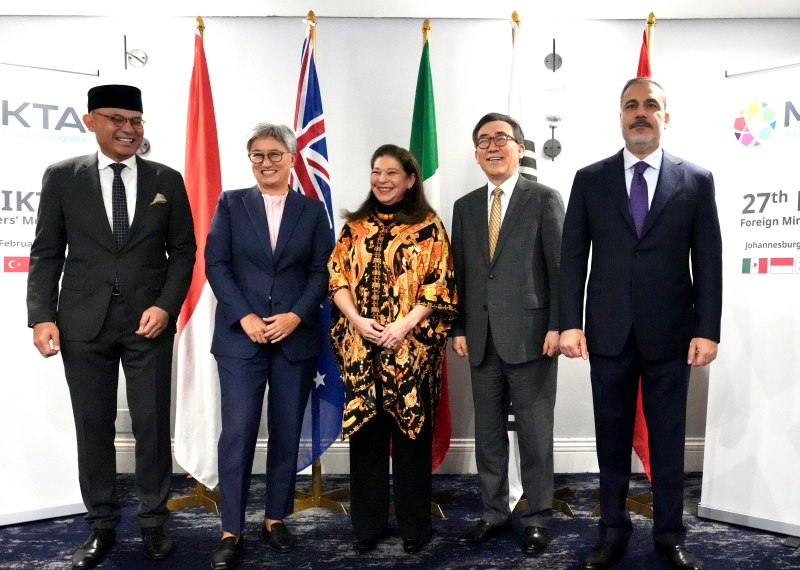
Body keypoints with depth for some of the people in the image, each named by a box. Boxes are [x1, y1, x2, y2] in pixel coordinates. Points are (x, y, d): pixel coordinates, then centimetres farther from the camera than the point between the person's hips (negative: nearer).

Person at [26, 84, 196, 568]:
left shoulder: (168, 180, 5)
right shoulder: (63, 176, 4)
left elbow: (183, 251, 6)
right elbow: (47, 253, 3)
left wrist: (165, 306, -7)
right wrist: (42, 316, -6)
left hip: (149, 321, 0)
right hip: (84, 322, 0)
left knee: (153, 425, 5)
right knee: (93, 427, 8)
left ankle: (154, 522, 21)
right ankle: (102, 525, 22)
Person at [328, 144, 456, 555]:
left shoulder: (429, 227, 2)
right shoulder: (355, 226, 11)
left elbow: (439, 285, -4)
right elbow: (337, 279, 7)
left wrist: (404, 325, -15)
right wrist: (356, 320, -9)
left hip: (412, 348, -3)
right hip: (360, 348, 3)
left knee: (411, 434, 3)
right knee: (365, 433, 7)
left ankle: (413, 526, 17)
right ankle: (366, 525, 20)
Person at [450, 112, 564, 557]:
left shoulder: (544, 199, 0)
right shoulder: (465, 206, 14)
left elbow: (559, 267, -4)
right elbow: (460, 273, 12)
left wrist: (557, 326, -11)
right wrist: (459, 328, 6)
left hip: (530, 334, -4)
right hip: (481, 338, 5)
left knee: (535, 433, 4)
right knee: (488, 433, 12)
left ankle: (537, 519, 18)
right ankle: (494, 513, 25)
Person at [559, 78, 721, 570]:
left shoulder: (697, 180, 3)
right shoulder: (590, 179, 4)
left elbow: (708, 261, 1)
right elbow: (573, 256, 2)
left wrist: (707, 330, -5)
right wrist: (570, 322, -6)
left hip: (670, 335, 0)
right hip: (609, 333, 1)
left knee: (668, 440, 9)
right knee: (612, 439, 10)